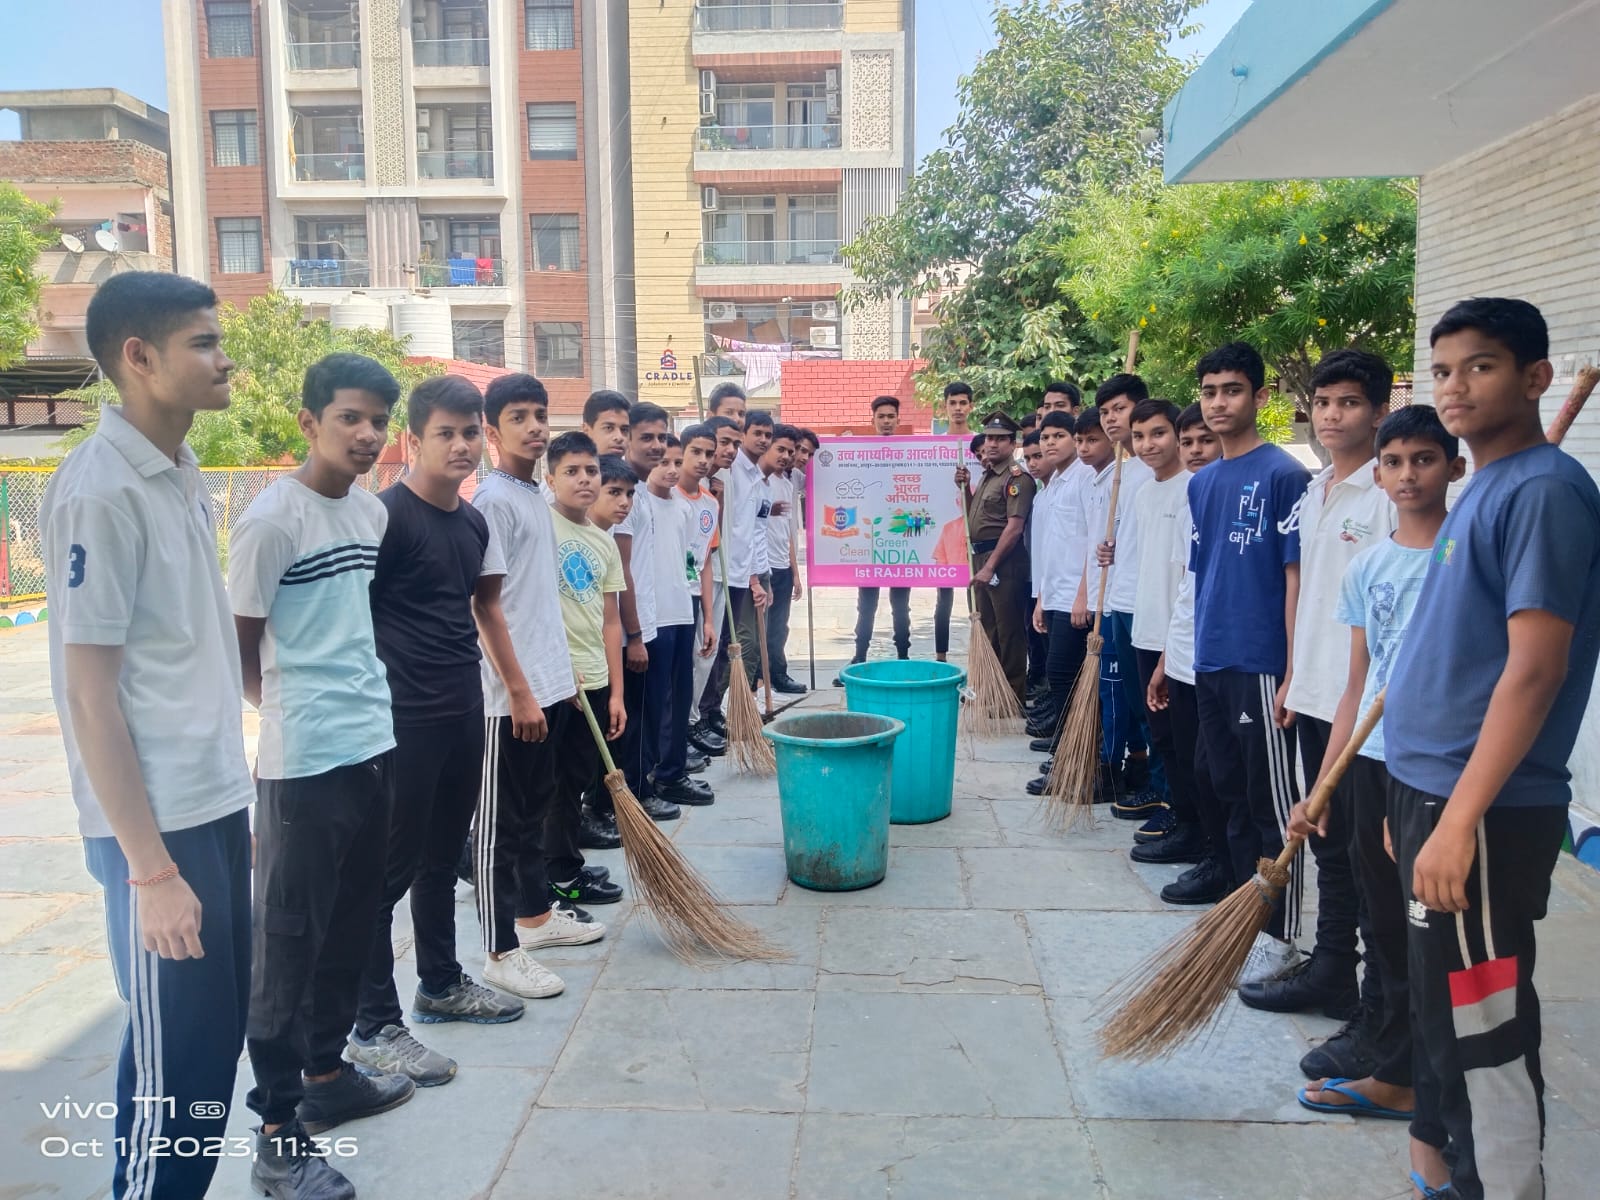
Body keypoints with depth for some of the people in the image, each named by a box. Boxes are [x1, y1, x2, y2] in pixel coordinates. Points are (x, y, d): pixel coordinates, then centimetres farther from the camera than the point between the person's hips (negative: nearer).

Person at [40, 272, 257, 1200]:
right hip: (157, 823, -8)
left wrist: (233, 804, 16)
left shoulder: (185, 475, 9)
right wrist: (151, 866, -17)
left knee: (221, 1031, 17)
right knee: (176, 1053, 4)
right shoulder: (99, 490, -16)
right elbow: (90, 691, -17)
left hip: (217, 805, 8)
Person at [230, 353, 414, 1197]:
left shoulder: (374, 513, 8)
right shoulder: (271, 520, -14)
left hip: (374, 749, 7)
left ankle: (326, 1074, 35)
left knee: (350, 928, 18)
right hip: (304, 765, -7)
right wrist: (295, 713, 3)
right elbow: (238, 650, -8)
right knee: (288, 941, 3)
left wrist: (355, 700, 13)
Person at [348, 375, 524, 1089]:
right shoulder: (387, 515, -13)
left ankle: (440, 985, 35)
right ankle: (372, 1028, 12)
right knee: (389, 869, 1)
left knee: (442, 857, 19)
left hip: (463, 711, 8)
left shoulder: (474, 521, 10)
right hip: (403, 719, -7)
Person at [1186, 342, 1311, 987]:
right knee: (1232, 793, 16)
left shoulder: (1283, 474, -8)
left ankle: (1280, 935, 12)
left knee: (1272, 801, 1)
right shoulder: (1200, 482, 13)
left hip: (1259, 664, -7)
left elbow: (1296, 576, -11)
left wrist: (1293, 673, -14)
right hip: (1209, 662, 7)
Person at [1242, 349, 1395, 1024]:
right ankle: (1331, 974, 29)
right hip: (1315, 696, 8)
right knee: (1330, 847, 17)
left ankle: (1385, 1004, 14)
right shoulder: (1313, 494, 13)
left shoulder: (1391, 495, -12)